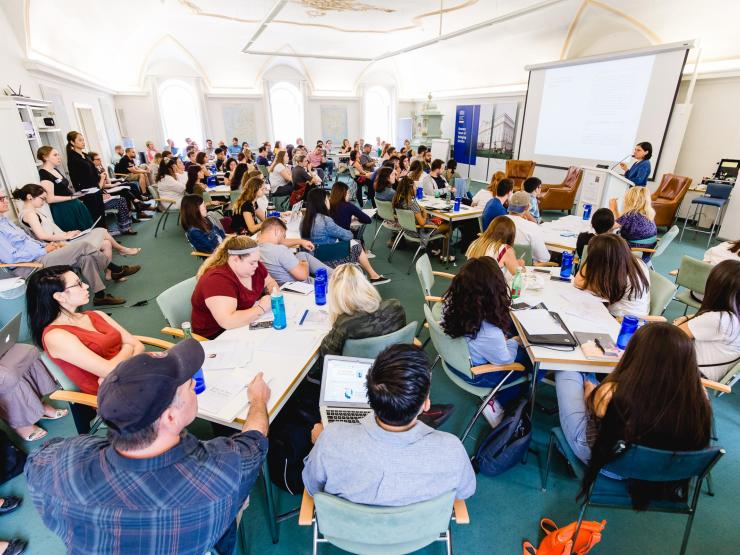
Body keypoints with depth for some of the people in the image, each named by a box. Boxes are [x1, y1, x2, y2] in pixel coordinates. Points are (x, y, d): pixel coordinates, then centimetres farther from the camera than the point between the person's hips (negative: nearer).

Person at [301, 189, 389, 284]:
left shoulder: (304, 220, 0)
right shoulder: (325, 220, -25)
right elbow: (347, 235, -14)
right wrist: (350, 234, 9)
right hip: (329, 261, -8)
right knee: (356, 245, 11)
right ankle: (373, 276, 27)